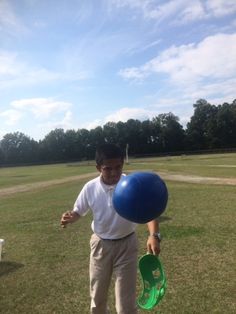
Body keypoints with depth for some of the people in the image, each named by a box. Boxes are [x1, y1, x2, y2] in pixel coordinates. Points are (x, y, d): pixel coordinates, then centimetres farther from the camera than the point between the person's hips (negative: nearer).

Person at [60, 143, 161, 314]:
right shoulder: (90, 188, -12)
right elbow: (78, 211, 3)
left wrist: (154, 235, -44)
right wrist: (70, 217, -20)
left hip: (126, 245, -2)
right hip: (100, 245, 3)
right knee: (97, 296, 21)